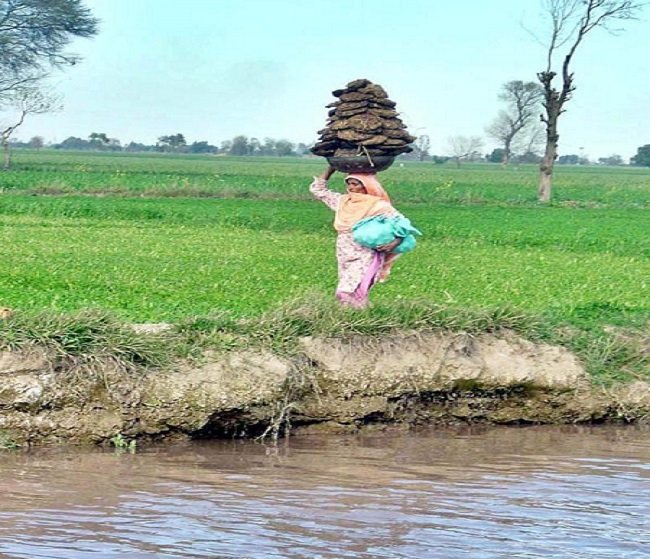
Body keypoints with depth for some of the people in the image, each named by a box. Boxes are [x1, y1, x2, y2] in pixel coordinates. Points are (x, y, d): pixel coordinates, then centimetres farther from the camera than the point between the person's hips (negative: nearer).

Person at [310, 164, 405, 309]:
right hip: (345, 259, 7)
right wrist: (331, 168, 13)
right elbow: (317, 189, 19)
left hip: (365, 259, -7)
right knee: (349, 294, 4)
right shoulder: (343, 201, 10)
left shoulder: (379, 206, -8)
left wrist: (395, 242, -26)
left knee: (347, 293, -21)